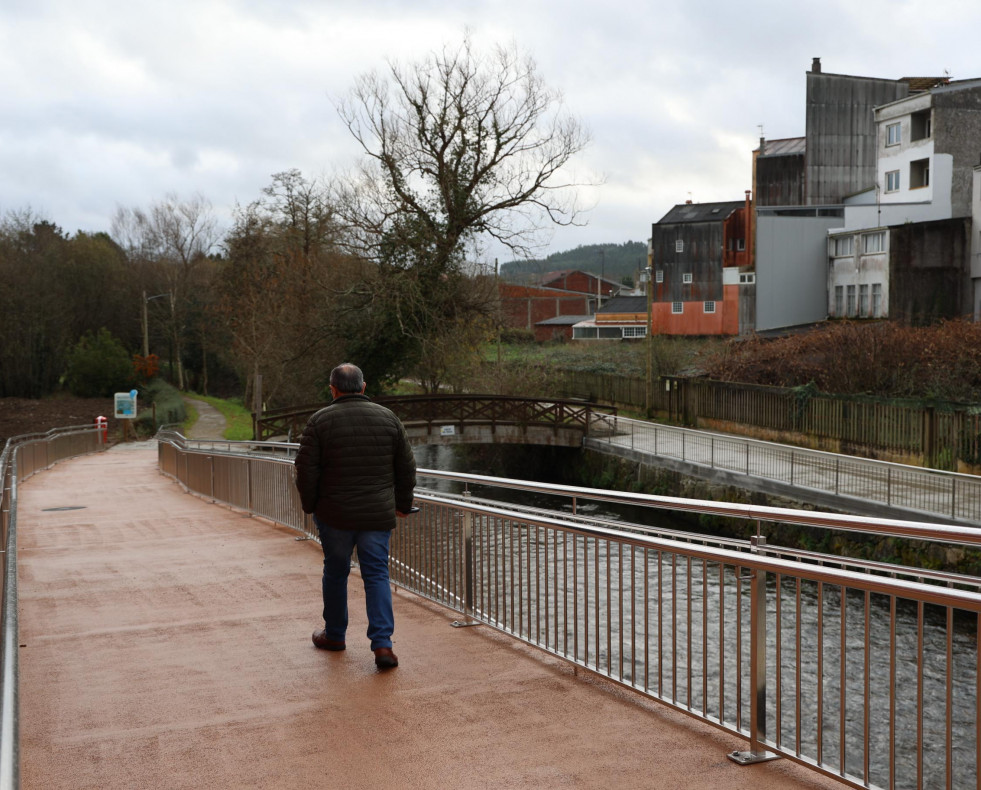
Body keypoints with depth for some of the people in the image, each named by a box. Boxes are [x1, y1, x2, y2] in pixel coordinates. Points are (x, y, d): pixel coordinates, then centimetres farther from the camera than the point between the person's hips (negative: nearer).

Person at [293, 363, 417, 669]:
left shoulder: (320, 421, -7)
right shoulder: (388, 418, 2)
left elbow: (306, 469, -7)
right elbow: (406, 468, 6)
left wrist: (310, 506, 7)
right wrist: (402, 504, 17)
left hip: (334, 515, -1)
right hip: (378, 515, 1)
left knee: (336, 572, 16)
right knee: (377, 576, 4)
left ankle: (334, 635, 30)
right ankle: (382, 644, -6)